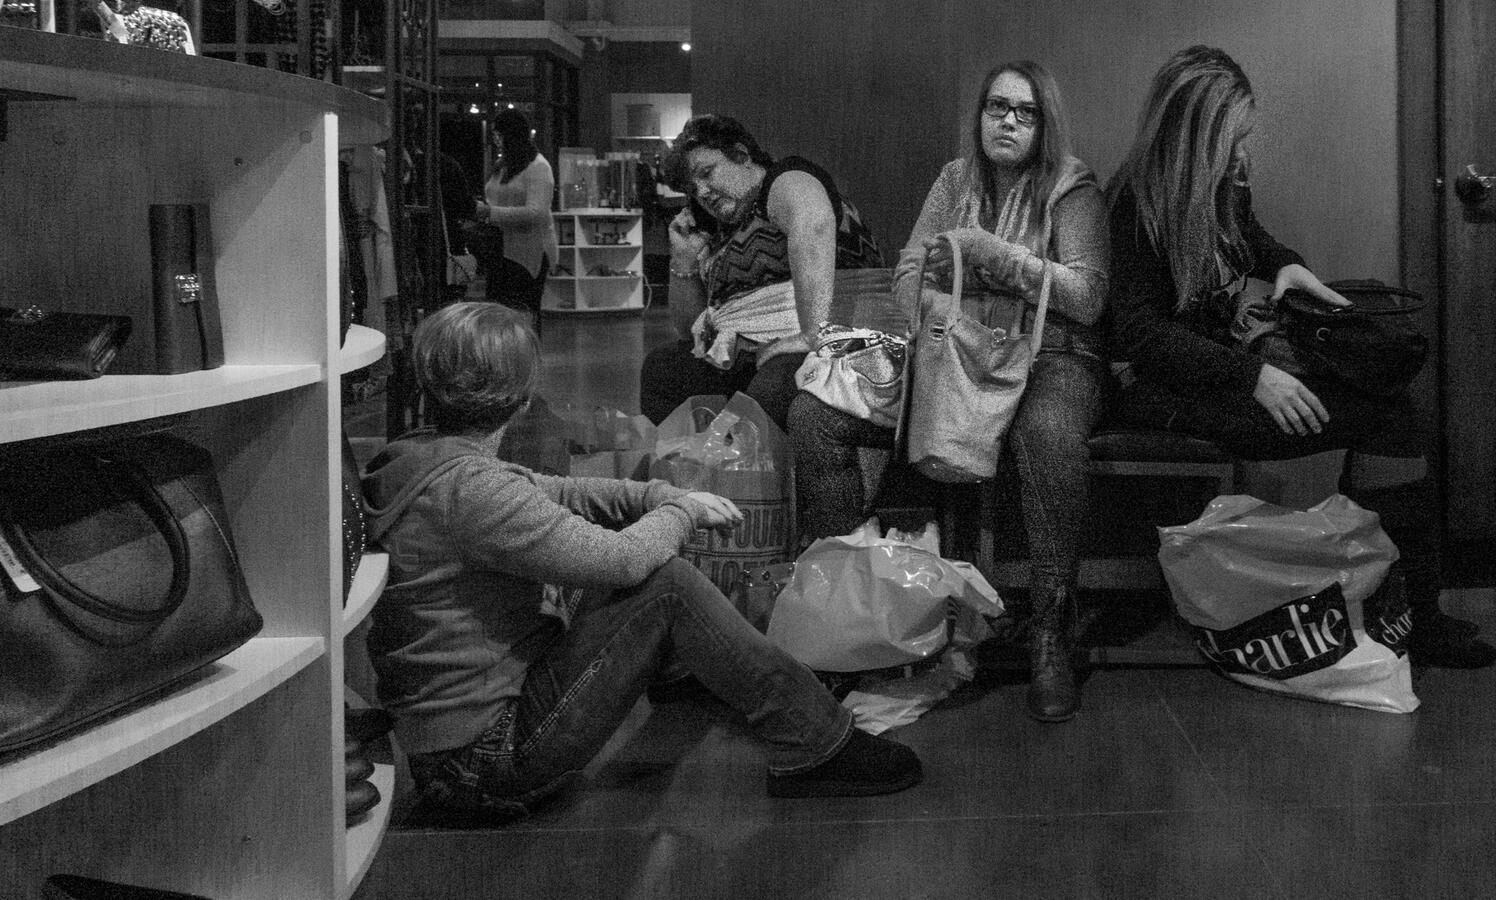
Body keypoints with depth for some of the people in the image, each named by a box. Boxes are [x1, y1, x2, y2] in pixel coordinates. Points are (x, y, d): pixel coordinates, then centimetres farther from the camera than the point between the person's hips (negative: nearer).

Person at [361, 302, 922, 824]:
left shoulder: (425, 457, 5)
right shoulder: (465, 486, -26)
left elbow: (555, 494, 15)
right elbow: (618, 558, -25)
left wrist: (662, 497, 4)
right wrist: (682, 510, -5)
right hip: (488, 761, -10)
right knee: (666, 586, -15)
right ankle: (815, 749, -4)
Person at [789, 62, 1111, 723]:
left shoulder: (1072, 188, 0)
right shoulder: (956, 180, 15)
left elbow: (1089, 295, -13)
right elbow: (906, 275, 11)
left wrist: (990, 252, -19)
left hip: (1050, 358, -5)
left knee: (1049, 434, -43)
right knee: (813, 413, -17)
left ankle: (1050, 636, -30)